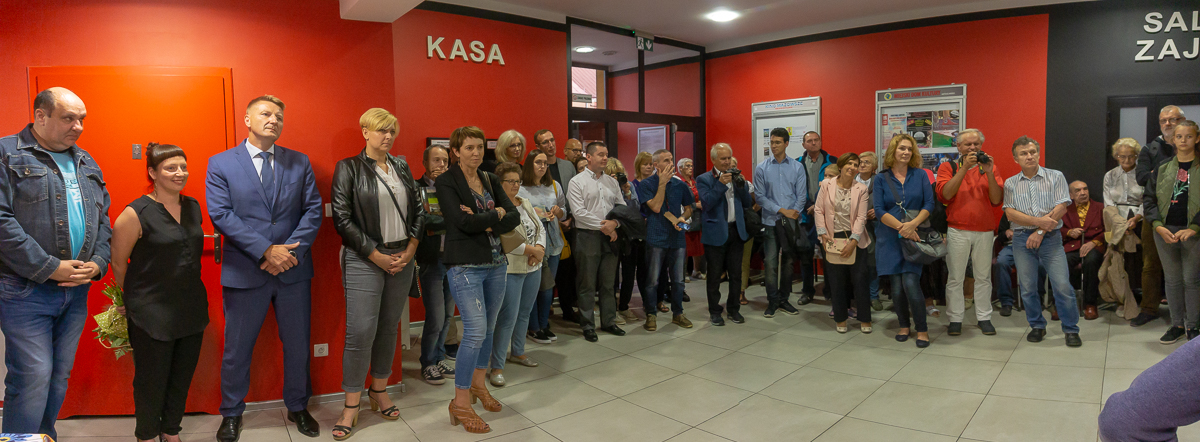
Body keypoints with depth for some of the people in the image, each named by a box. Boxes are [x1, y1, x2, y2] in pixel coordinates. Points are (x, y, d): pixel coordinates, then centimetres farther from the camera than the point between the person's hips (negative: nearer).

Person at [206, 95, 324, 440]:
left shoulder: (300, 163, 7)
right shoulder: (221, 164, 1)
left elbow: (313, 210, 1)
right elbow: (221, 215, -8)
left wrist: (290, 251, -12)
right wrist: (266, 251, -17)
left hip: (293, 270, 2)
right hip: (244, 273, -2)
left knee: (298, 344, 13)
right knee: (237, 348, 11)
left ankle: (297, 407, 32)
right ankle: (232, 414, 32)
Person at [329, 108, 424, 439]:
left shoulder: (402, 168, 12)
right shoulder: (349, 168, -2)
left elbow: (418, 210, 12)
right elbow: (342, 219, -9)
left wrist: (411, 249, -1)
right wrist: (377, 256, -12)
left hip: (403, 259, 5)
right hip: (365, 261, -5)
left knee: (389, 328, 11)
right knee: (360, 332, -6)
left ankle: (379, 393, 25)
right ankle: (351, 407, 8)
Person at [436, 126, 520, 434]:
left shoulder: (491, 180, 11)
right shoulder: (446, 182, -6)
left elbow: (514, 218, 1)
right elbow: (463, 221, -19)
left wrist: (485, 223, -13)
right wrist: (497, 214, -6)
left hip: (495, 263, 6)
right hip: (465, 266, -6)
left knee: (488, 329, 14)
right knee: (476, 331, -11)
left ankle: (478, 385, 34)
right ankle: (460, 403, 3)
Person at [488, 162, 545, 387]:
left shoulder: (526, 203, 13)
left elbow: (541, 229, 13)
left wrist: (539, 249, -7)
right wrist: (532, 250, -15)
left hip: (533, 267, 8)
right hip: (510, 269, -8)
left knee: (525, 313, 17)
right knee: (508, 317, -7)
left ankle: (518, 352, 35)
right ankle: (497, 366, 2)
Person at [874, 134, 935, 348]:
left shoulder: (920, 175, 6)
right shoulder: (881, 179, 4)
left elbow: (929, 204, -1)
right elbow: (879, 210, -4)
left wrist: (913, 224, -17)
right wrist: (901, 227, -16)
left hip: (915, 236, -1)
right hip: (889, 238, 1)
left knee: (911, 283, -11)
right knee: (896, 287, 3)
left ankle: (922, 329, 6)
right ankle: (904, 326, 23)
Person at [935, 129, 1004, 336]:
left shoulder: (989, 167, 9)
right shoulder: (948, 167, 4)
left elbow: (997, 200, -1)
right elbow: (945, 194, -14)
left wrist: (989, 173, -12)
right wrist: (964, 168, -16)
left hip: (985, 231, 2)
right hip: (958, 231, -2)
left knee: (983, 277, 9)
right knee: (955, 278, 2)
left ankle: (984, 317, 20)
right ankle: (955, 319, 11)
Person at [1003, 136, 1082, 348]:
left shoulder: (1055, 177, 5)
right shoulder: (1010, 183, 8)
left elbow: (1061, 207, -5)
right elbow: (1010, 213, -2)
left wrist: (1041, 231, -12)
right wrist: (1038, 221, -15)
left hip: (1050, 238, -1)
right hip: (1022, 239, 2)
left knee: (1063, 286, -6)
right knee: (1027, 287, 5)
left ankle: (1071, 330, 9)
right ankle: (1037, 326, 21)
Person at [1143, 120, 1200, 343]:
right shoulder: (1162, 170, 6)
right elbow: (1148, 199, 5)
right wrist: (1159, 226, -8)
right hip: (1165, 231, 2)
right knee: (1172, 280, 9)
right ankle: (1177, 324, 19)